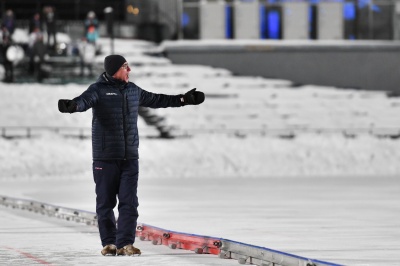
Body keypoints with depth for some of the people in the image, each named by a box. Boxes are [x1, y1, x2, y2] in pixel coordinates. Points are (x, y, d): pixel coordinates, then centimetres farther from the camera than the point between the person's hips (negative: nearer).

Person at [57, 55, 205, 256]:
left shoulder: (133, 90, 13)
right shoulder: (98, 90, -6)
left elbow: (155, 100, 27)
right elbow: (84, 101, -25)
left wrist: (183, 100, 31)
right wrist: (72, 106, -48)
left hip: (130, 157, 4)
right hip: (105, 158, -4)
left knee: (129, 202, -2)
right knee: (105, 202, 3)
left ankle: (125, 244, 1)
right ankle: (109, 243, 13)